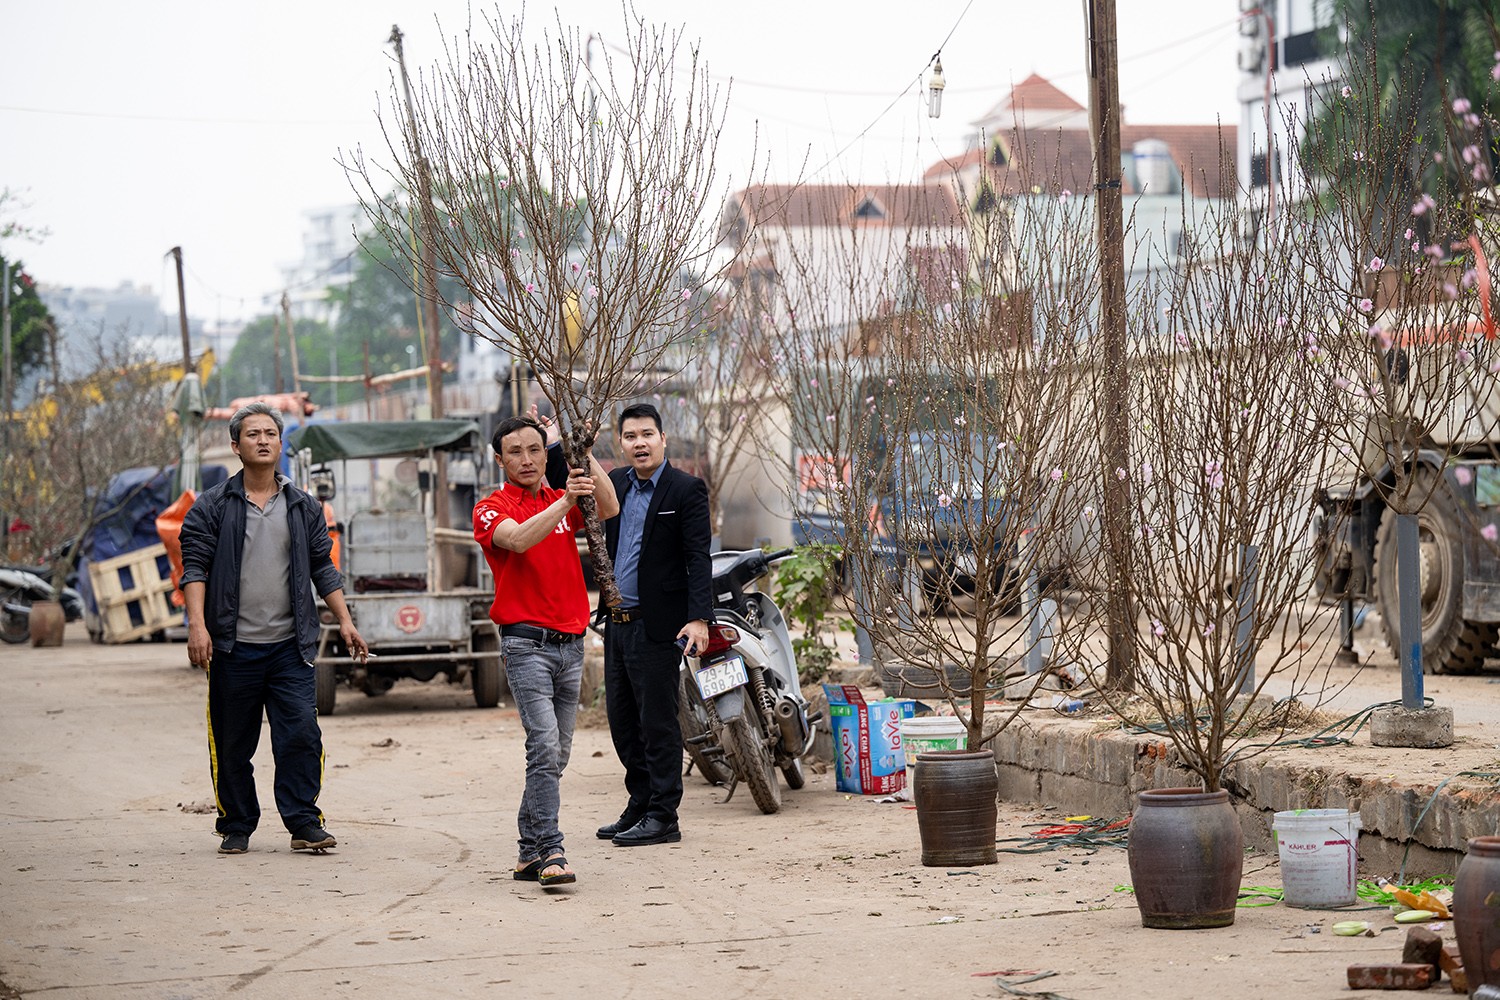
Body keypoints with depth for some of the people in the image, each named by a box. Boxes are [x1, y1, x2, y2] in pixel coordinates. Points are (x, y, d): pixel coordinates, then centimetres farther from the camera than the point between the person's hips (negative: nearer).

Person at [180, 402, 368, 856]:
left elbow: (323, 569, 17)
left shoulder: (305, 508, 12)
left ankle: (304, 823, -1)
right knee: (232, 745, 4)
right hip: (233, 647, -1)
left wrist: (344, 621, 9)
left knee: (301, 734, -8)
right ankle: (236, 828, 16)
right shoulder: (212, 507, 3)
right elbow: (195, 567, -3)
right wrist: (197, 624, -15)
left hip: (290, 646, 1)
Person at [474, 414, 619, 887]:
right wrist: (565, 501, -32)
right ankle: (550, 853, -19)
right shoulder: (492, 508, 0)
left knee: (556, 753, 8)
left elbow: (609, 509, -3)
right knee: (544, 745, -17)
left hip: (571, 643, 6)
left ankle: (530, 853, 15)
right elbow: (519, 539, -21)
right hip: (527, 643, -6)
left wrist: (583, 453, -8)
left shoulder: (562, 502, 15)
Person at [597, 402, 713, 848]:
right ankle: (640, 807, 23)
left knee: (657, 722, -4)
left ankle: (662, 817, 1)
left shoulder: (686, 489, -6)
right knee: (622, 719, 12)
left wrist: (699, 618, -20)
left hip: (657, 625, -7)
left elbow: (699, 558, -11)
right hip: (617, 622, 7)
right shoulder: (615, 484, 12)